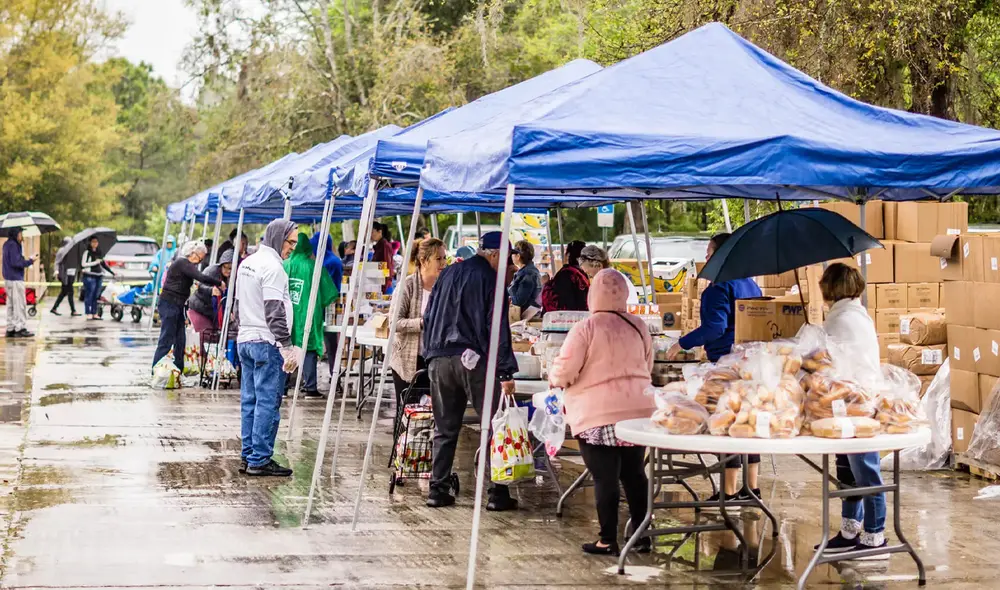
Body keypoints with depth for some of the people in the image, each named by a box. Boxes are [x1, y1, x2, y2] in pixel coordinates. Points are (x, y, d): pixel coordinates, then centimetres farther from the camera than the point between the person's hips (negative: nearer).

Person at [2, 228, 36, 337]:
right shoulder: (13, 245, -15)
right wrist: (30, 261, -13)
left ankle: (10, 329, 15)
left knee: (11, 305, 12)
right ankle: (20, 328, -4)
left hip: (8, 279, 10)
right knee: (20, 304, -5)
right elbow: (16, 262, -21)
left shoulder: (7, 244, 14)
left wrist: (27, 260, 7)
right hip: (15, 279, -10)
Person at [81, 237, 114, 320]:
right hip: (89, 276, -6)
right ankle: (88, 314, -5)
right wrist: (95, 262, -13)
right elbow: (83, 264, -10)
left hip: (99, 276, 6)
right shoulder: (87, 252, -2)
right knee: (89, 295, -7)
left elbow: (103, 264, 24)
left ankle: (94, 313, 9)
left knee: (96, 296, 6)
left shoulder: (99, 253, 16)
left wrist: (112, 272, 21)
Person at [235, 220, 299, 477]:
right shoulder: (272, 267, -14)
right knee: (268, 403, -6)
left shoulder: (246, 264, 16)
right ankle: (260, 460, -6)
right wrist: (287, 346, -20)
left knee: (249, 402, 11)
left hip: (245, 340, 10)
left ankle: (248, 457, 14)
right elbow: (275, 313, -20)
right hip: (267, 343, -10)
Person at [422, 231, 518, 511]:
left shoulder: (448, 274, 14)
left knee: (444, 430, 12)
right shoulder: (490, 279, -6)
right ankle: (498, 493, -1)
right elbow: (498, 329, -11)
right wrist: (506, 372, -11)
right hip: (474, 361, -6)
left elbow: (428, 317, 17)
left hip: (439, 360, 6)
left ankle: (438, 490, 12)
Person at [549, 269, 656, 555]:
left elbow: (564, 371, -10)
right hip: (638, 409, 5)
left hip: (598, 414, -5)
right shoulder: (638, 326, 6)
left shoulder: (586, 328, -9)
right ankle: (643, 536, 17)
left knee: (605, 478, 0)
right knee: (634, 474, 13)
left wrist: (554, 379, 11)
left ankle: (608, 540, 4)